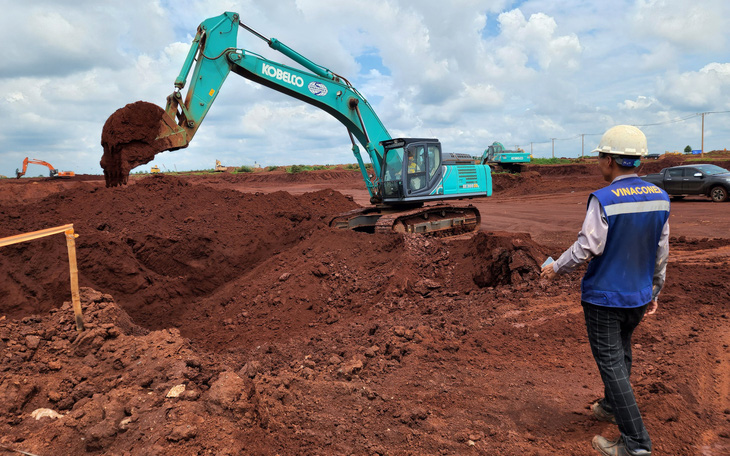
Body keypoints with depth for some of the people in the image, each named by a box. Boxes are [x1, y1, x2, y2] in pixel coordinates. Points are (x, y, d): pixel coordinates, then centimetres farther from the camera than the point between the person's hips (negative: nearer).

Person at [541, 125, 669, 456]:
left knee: (611, 363, 3)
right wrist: (654, 292, 17)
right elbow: (661, 254, 7)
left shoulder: (603, 199, -22)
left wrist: (555, 268, -4)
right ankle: (612, 407, 45)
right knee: (621, 351, 25)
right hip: (638, 296, 7)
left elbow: (586, 248, -21)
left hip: (604, 297, -7)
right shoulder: (659, 198, 0)